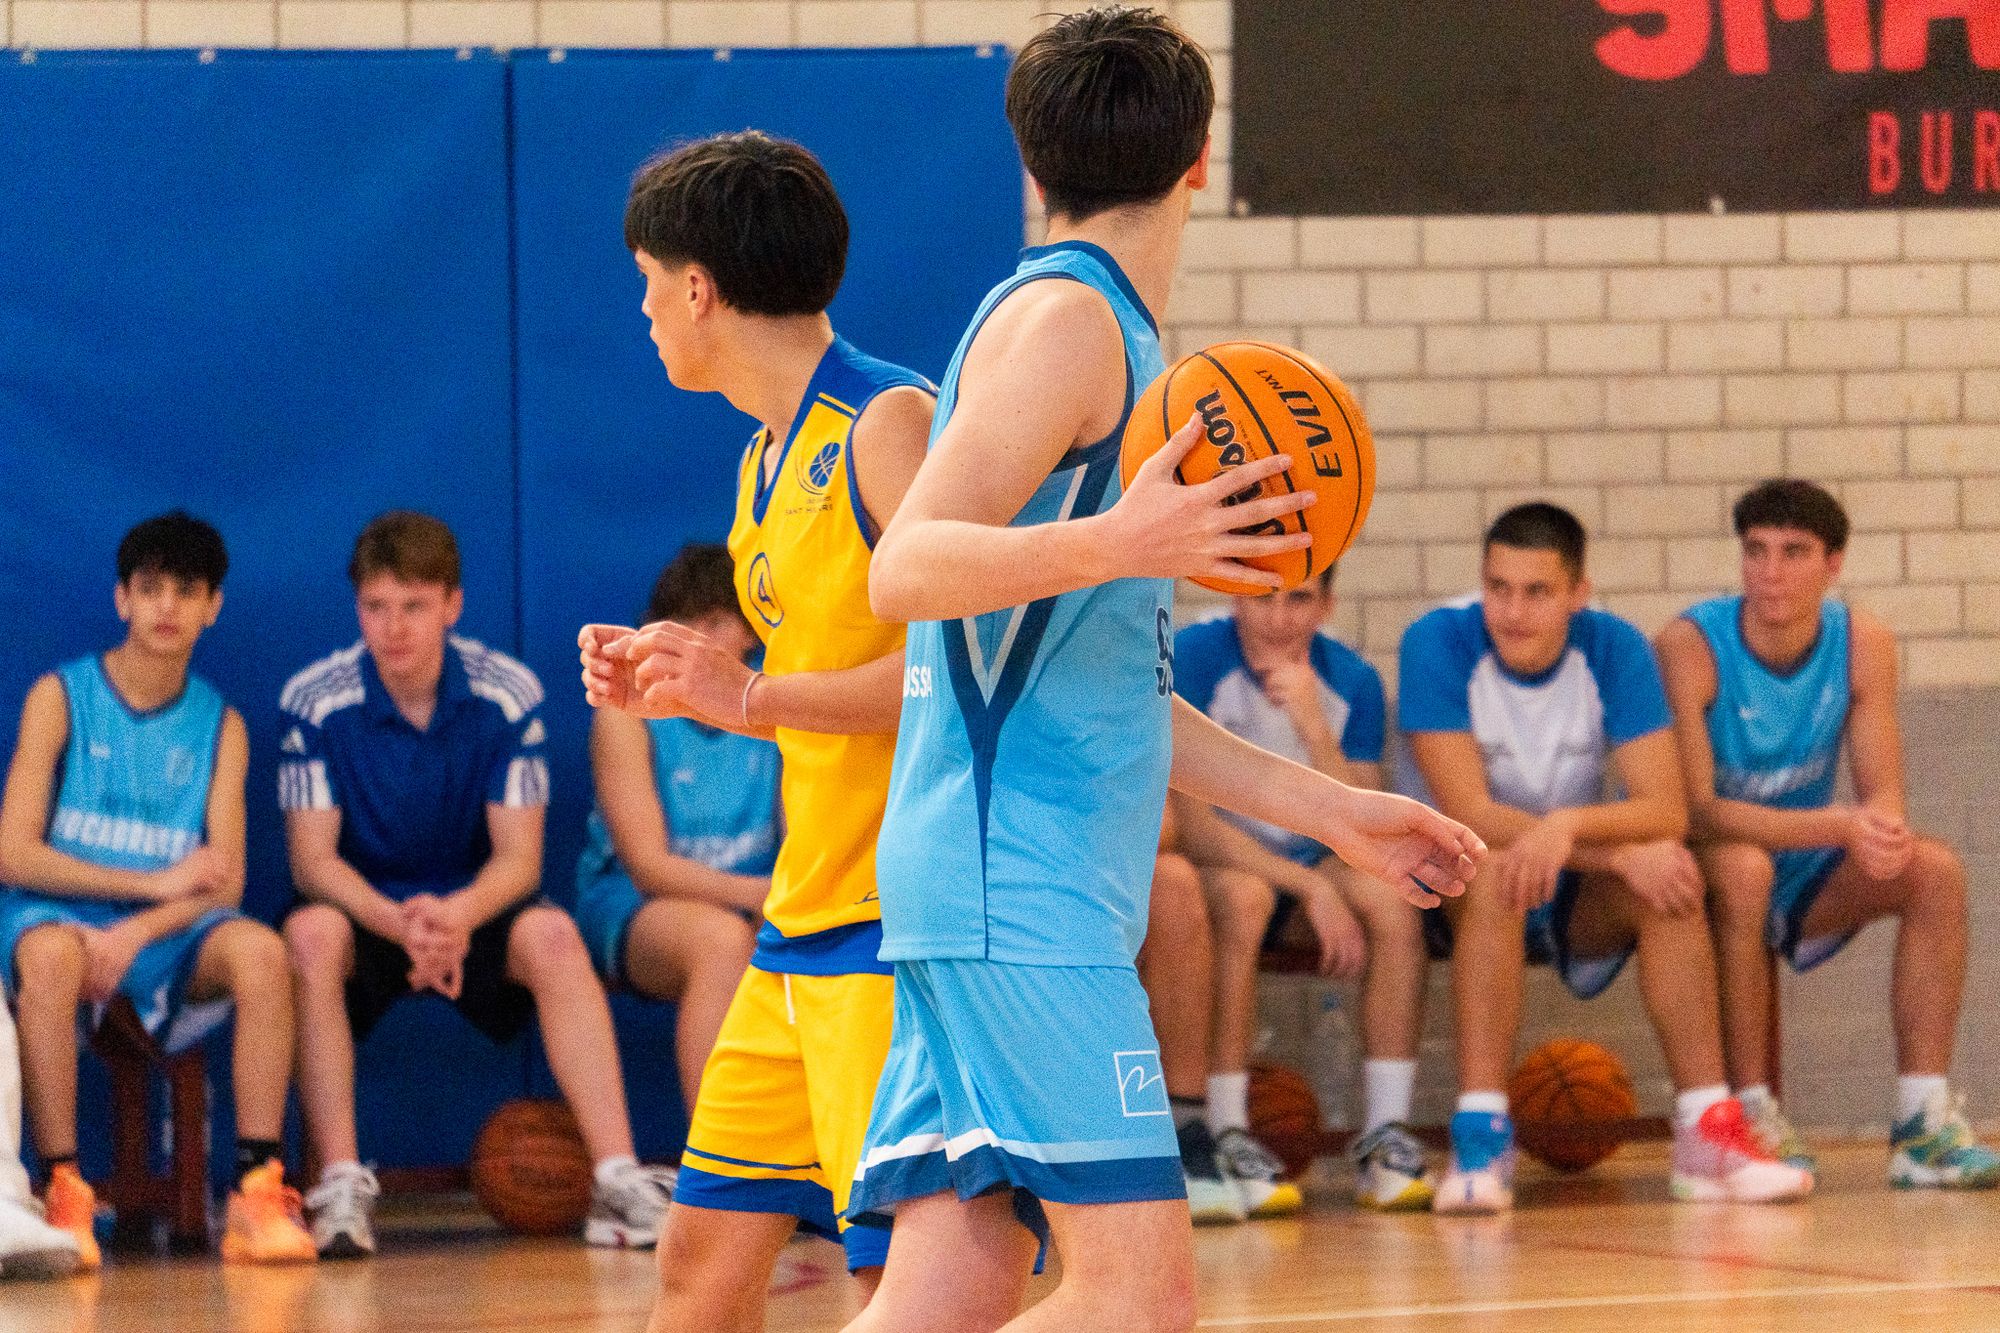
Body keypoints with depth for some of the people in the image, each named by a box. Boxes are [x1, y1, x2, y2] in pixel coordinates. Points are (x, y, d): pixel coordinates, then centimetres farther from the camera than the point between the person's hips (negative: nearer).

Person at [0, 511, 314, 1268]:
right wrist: (155, 883, -15)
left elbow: (224, 883, -1)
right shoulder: (62, 698, 1)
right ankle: (63, 1197, -33)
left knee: (260, 950, -30)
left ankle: (259, 1193, -31)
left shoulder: (219, 725, 9)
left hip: (167, 936, 3)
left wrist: (135, 933, -21)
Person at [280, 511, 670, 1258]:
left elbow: (519, 855, -10)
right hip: (364, 911, -1)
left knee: (552, 936, -30)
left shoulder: (510, 696, -8)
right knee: (311, 936, -35)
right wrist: (397, 923, -34)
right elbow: (312, 859, -14)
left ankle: (617, 1179, -35)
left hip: (473, 913, 1)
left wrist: (459, 915, -34)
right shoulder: (313, 702, -11)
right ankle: (341, 1186, -37)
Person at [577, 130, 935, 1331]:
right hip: (806, 919, 10)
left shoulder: (891, 423, -12)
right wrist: (673, 688, 12)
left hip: (900, 922, -10)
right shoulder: (770, 463, 17)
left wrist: (754, 697, -23)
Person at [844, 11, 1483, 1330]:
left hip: (1028, 889, 10)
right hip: (1017, 884, -10)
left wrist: (1326, 807, 29)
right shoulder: (1064, 318, -7)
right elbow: (903, 570, -18)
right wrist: (1114, 548, -34)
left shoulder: (1102, 330, 23)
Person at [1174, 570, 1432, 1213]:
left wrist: (1313, 726, -27)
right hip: (1211, 866, -4)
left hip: (1311, 864, 4)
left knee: (1391, 899, -26)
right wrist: (1310, 887, -28)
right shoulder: (1194, 658, -17)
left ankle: (1385, 1132, -22)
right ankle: (1226, 1139, -32)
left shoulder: (1351, 681, -5)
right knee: (1244, 896, -37)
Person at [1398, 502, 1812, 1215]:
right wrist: (1617, 853, -30)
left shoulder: (1615, 650, -9)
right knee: (1494, 875, -36)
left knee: (1668, 882, -27)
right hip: (1454, 889, -3)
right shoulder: (1438, 646, -16)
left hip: (1580, 897, 3)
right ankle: (1481, 1140, -39)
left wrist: (1568, 826, -38)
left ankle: (1706, 1134, -28)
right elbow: (1467, 811, -23)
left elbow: (1666, 811, -17)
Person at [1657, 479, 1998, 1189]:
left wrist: (1885, 826, -36)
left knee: (1935, 870, -19)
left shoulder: (1863, 643, -8)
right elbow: (1694, 812, -28)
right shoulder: (1690, 646, -22)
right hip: (1699, 870, -5)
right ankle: (1748, 1113, -27)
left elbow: (1883, 797, -9)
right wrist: (1839, 825, -40)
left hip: (1803, 877, 5)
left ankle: (1923, 1122, -19)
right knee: (1742, 868, -37)